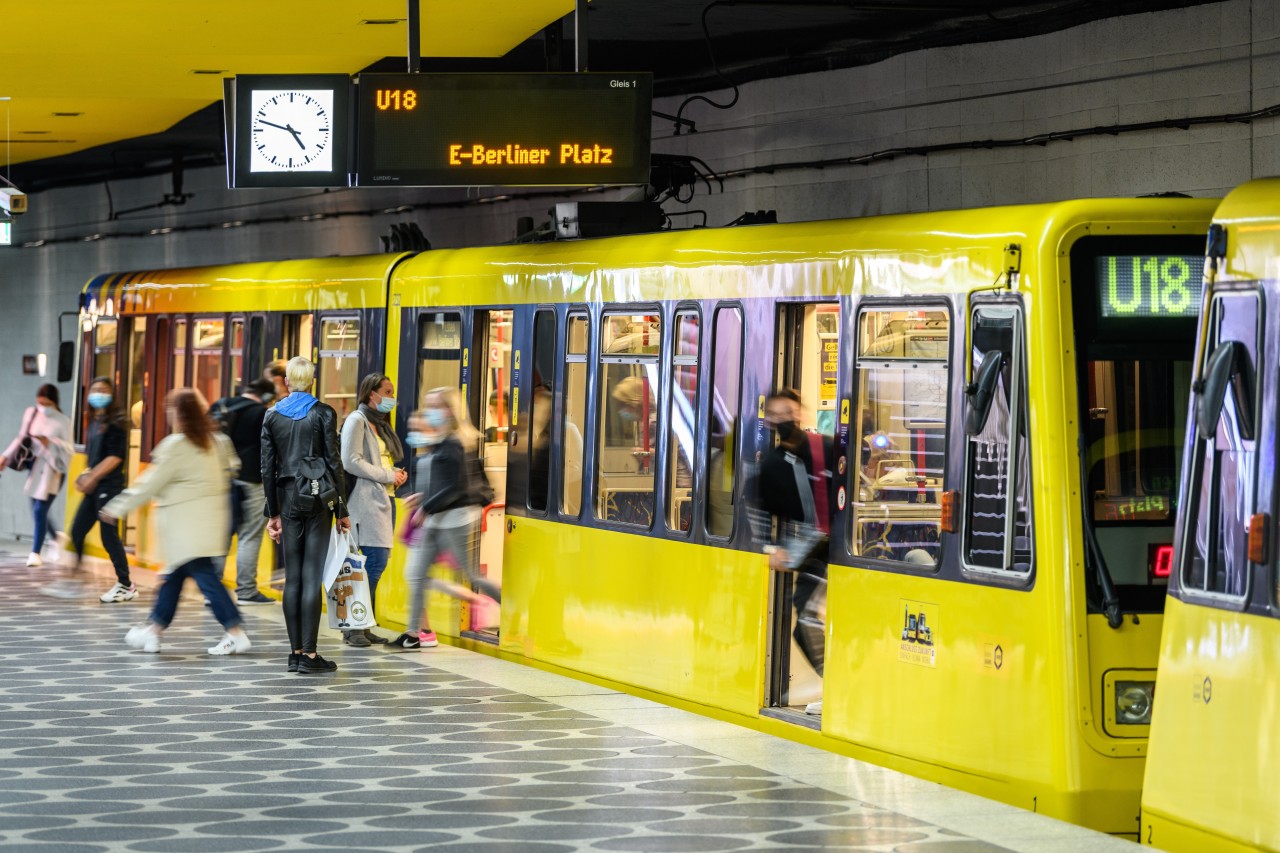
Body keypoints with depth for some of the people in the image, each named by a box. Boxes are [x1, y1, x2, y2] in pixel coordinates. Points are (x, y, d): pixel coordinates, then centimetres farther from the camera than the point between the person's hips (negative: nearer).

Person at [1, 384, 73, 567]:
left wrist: (50, 443, -27)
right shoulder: (31, 414, 4)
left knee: (40, 511, -10)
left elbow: (68, 450, -12)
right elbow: (22, 439, 14)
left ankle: (36, 553, 0)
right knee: (38, 512, 12)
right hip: (35, 468, 6)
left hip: (51, 471, -6)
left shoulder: (63, 422, -10)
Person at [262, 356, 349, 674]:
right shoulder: (324, 413, -3)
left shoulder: (272, 416, 6)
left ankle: (296, 652, 8)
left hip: (288, 498, 3)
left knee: (292, 576, 7)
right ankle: (309, 653, -6)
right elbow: (334, 462, -4)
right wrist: (341, 510, 1)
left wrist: (273, 512, 13)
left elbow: (267, 467, 6)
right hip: (318, 497, -3)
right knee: (312, 576, -5)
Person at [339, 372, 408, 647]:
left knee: (375, 563, 7)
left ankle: (362, 626, 10)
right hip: (367, 500, -9)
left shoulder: (380, 423, 20)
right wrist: (388, 475, -13)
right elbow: (351, 462, -16)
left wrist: (398, 474, 7)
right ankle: (353, 627, -9)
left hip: (385, 498, 9)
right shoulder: (357, 421, -7)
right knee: (374, 562, -13)